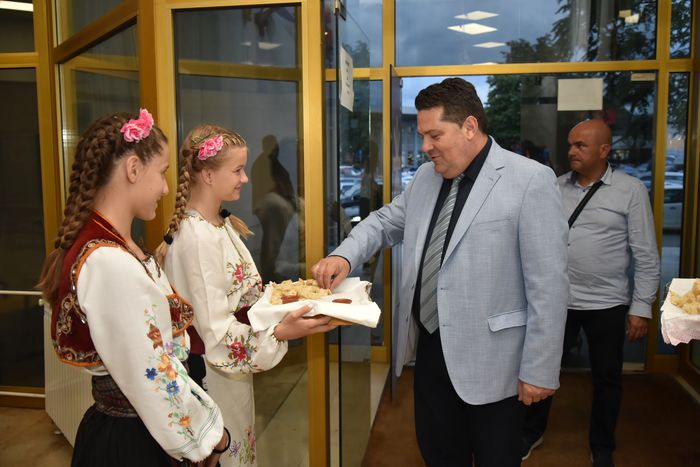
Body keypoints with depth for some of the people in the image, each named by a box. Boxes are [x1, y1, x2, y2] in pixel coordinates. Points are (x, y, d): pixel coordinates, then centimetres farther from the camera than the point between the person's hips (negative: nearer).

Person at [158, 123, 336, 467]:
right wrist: (279, 332, -34)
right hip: (213, 376, -9)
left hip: (233, 369, 9)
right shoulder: (195, 237, -25)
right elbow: (214, 331, -25)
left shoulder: (222, 223, 4)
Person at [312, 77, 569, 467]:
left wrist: (539, 369, -14)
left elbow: (548, 285, -15)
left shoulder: (530, 180, -13)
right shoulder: (426, 177, 7)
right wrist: (345, 256, -2)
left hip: (490, 359, -6)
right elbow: (386, 222, 18)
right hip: (431, 349, 6)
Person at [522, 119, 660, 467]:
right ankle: (532, 432, 35)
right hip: (557, 299, 2)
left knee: (606, 378, 13)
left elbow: (646, 256, -5)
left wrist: (641, 307, -8)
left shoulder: (631, 190, -6)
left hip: (606, 304, -2)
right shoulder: (556, 187, 2)